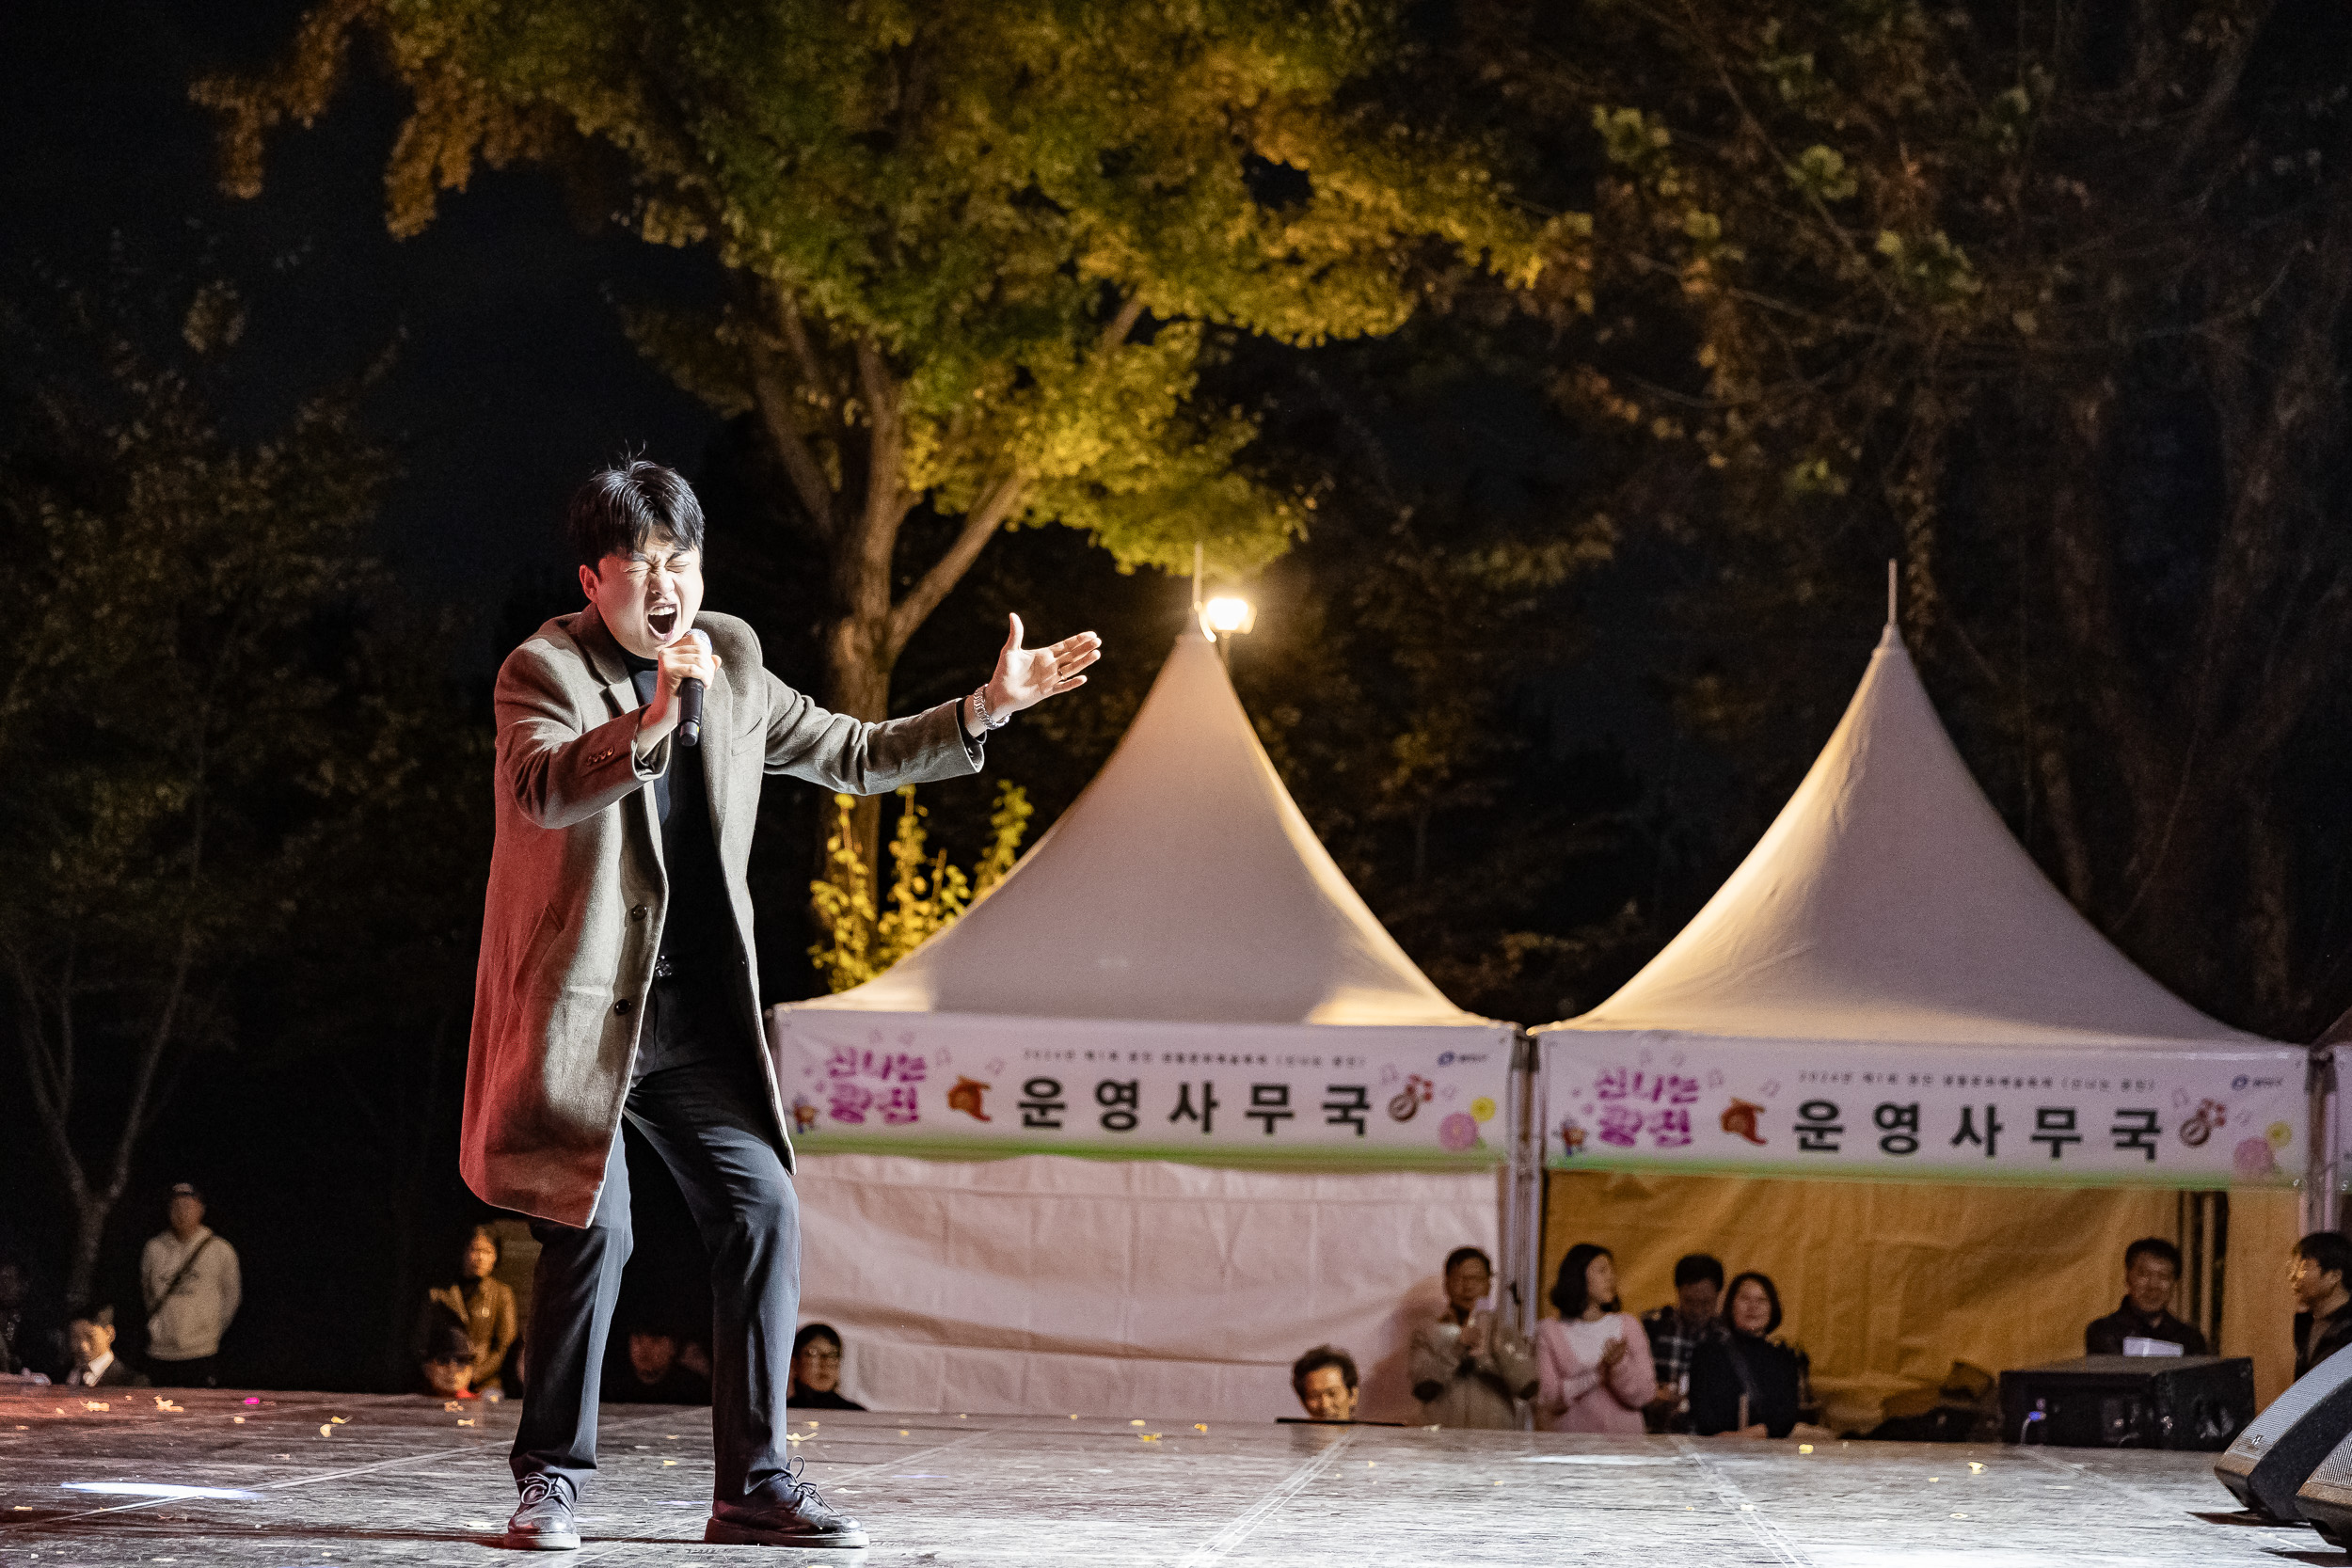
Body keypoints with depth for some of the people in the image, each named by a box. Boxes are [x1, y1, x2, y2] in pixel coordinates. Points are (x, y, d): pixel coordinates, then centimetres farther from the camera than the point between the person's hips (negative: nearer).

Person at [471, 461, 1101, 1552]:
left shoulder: (731, 666, 10)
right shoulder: (544, 670, -9)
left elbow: (854, 756, 22)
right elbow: (543, 787, -30)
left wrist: (986, 709, 14)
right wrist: (647, 723, -46)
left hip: (692, 1011, 6)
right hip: (577, 1003, -6)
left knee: (762, 1210, -3)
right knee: (592, 1228, -13)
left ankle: (752, 1487, 4)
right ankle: (550, 1480, 4)